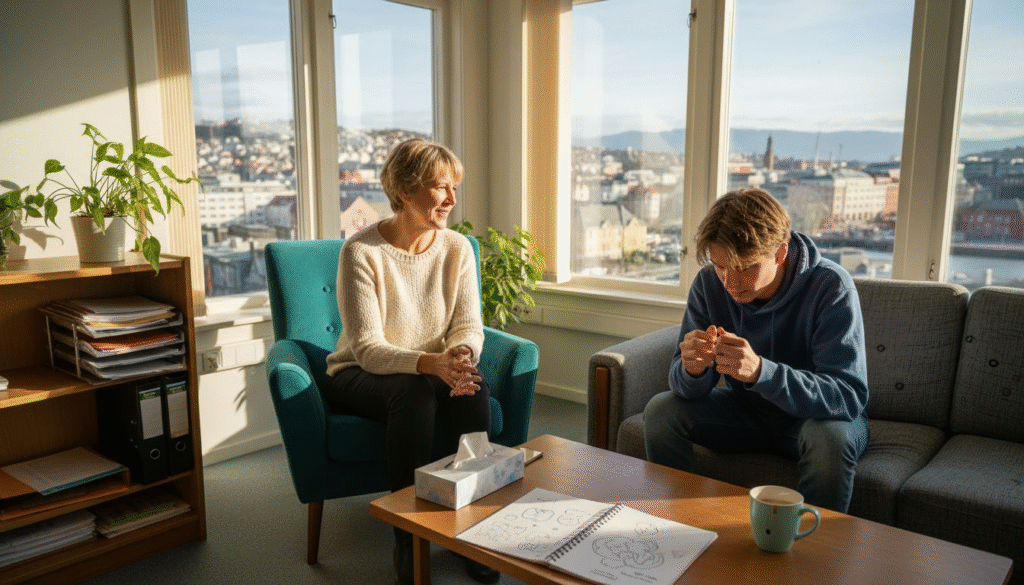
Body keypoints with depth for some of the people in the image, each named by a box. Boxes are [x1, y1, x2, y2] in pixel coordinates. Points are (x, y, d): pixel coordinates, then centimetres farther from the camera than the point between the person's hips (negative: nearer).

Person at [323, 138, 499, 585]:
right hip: (361, 377, -3)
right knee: (414, 390, -35)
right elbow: (368, 349, -22)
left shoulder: (457, 248, -3)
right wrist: (432, 363, -40)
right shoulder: (361, 251, -17)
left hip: (434, 372, 4)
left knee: (474, 388, -29)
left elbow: (469, 328, -7)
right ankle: (409, 539, -22)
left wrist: (461, 357, -32)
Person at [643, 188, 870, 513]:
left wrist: (760, 371, -48)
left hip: (817, 416, -3)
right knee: (660, 411, -15)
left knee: (831, 437, -36)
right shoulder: (709, 283, -14)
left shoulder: (831, 288, -26)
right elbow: (690, 390, -12)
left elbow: (849, 396, -32)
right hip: (747, 411, 4)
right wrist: (692, 368, -39)